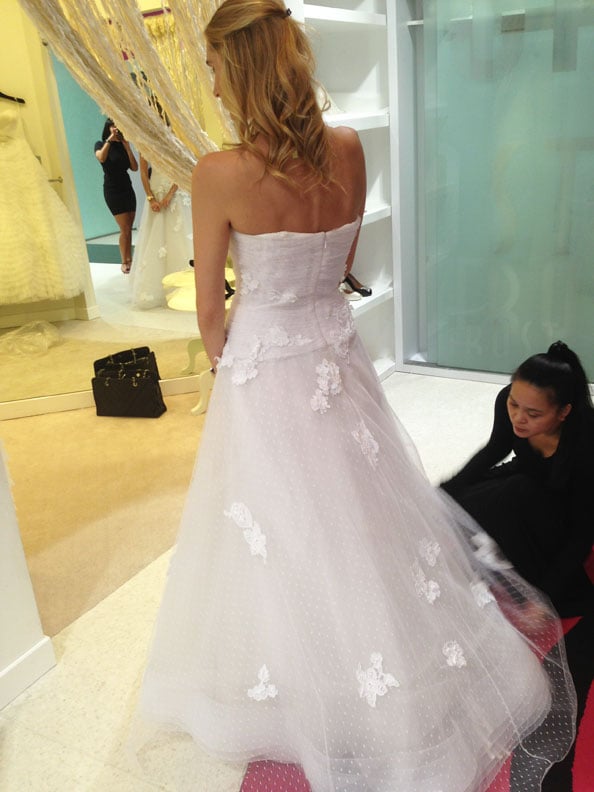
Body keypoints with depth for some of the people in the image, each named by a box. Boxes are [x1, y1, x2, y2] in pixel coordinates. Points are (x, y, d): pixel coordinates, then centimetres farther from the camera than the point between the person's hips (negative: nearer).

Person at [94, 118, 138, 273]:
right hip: (112, 190, -4)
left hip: (127, 188, 4)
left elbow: (134, 167, 0)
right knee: (125, 228, -10)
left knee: (129, 228, 1)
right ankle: (124, 262, -1)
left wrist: (127, 147, -7)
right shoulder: (101, 144, -1)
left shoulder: (123, 145, 9)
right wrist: (109, 140, -21)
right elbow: (101, 158, -24)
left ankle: (129, 260, 8)